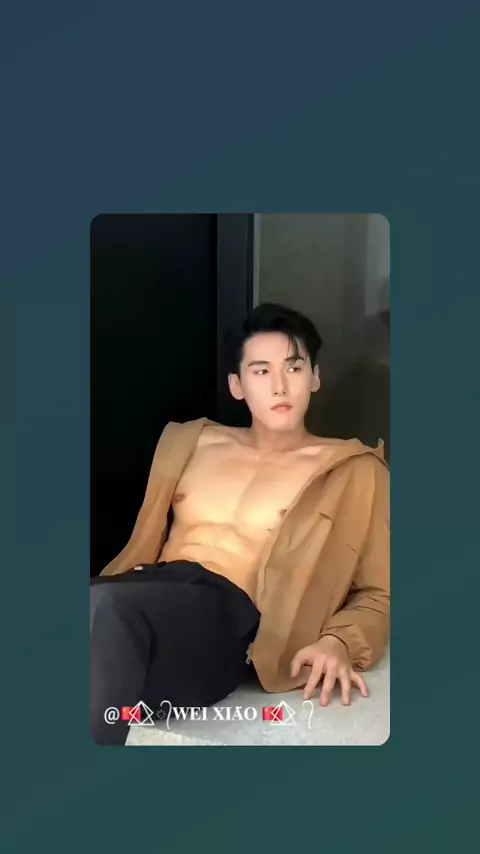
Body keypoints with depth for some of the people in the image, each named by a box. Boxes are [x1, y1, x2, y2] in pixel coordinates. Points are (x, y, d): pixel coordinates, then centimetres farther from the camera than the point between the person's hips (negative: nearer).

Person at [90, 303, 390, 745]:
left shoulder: (353, 471, 13)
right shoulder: (191, 442, 25)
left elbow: (378, 593, 13)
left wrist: (338, 641, -9)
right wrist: (103, 589, 6)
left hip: (226, 611, -4)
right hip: (151, 592, 4)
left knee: (109, 611, -36)